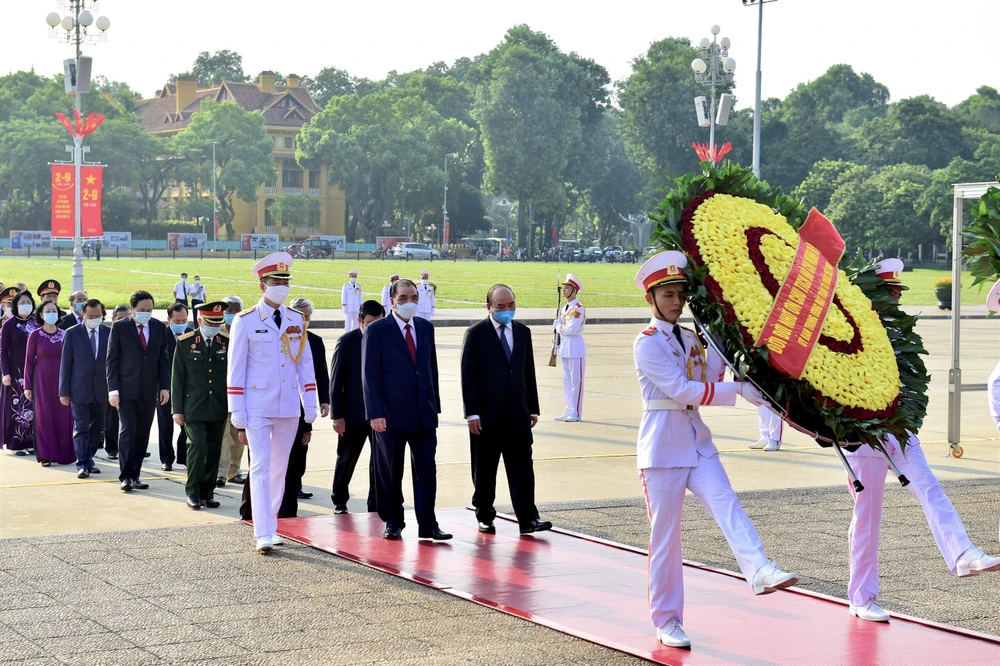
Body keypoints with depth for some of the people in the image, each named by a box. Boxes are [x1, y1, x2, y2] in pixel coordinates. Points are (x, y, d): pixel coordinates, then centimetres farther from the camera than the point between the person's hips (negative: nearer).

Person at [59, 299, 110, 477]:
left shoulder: (109, 333, 5)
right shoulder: (72, 333, 0)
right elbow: (65, 363, 0)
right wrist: (64, 391, -4)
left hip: (102, 390, 2)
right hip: (80, 390, -2)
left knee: (96, 428, 9)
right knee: (81, 428, -3)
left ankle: (88, 460, 21)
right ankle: (83, 464, -2)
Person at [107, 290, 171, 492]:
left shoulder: (159, 328, 7)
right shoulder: (119, 327, -2)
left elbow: (164, 359, 11)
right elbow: (112, 360, -2)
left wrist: (164, 386, 3)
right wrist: (113, 389, -9)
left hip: (149, 391, 3)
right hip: (126, 390, -3)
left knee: (142, 434, 6)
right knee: (127, 430, -11)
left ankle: (135, 475, 13)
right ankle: (126, 476, -9)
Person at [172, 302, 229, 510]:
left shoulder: (227, 342, 5)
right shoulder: (185, 342, -1)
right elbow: (177, 378, 0)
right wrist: (177, 409, -3)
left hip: (219, 408, 3)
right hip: (193, 406, -3)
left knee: (214, 450, 6)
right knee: (197, 446, -13)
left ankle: (207, 492, 17)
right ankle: (192, 492, -1)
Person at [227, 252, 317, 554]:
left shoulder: (297, 320, 7)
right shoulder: (245, 321, -4)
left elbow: (306, 365, 10)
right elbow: (235, 371, -3)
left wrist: (310, 408, 5)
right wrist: (238, 418, -7)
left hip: (289, 408, 4)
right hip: (257, 408, -4)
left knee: (280, 469, 10)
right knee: (260, 467, -9)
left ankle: (271, 526, 21)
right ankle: (263, 535, -12)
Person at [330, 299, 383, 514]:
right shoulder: (347, 342, -5)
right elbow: (336, 381, -4)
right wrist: (337, 415, -9)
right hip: (354, 413, -1)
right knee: (346, 460, 11)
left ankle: (376, 505, 12)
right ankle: (339, 501, 28)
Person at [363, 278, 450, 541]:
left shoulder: (426, 328, 11)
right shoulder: (376, 330, -4)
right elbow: (370, 374, -7)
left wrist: (435, 405, 12)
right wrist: (375, 413, -14)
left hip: (424, 413, 4)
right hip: (392, 413, -4)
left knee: (426, 470, 1)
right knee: (390, 472, 6)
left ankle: (427, 524, 5)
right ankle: (393, 522, 18)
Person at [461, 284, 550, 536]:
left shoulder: (523, 332, 11)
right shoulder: (476, 334, -3)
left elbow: (529, 373, 14)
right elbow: (468, 375, -6)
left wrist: (533, 409, 10)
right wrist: (472, 413, -12)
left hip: (517, 414, 3)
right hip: (487, 414, -3)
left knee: (522, 467, -3)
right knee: (484, 470, 5)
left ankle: (527, 518, -4)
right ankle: (485, 516, 17)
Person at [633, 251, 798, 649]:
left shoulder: (690, 340, 13)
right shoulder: (647, 343, -9)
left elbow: (710, 380, 10)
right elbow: (681, 390, -18)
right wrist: (741, 389, -20)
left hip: (697, 443, 6)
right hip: (662, 448, -6)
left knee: (726, 504, -19)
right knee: (665, 536, 1)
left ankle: (759, 570, -40)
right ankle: (667, 621, 9)